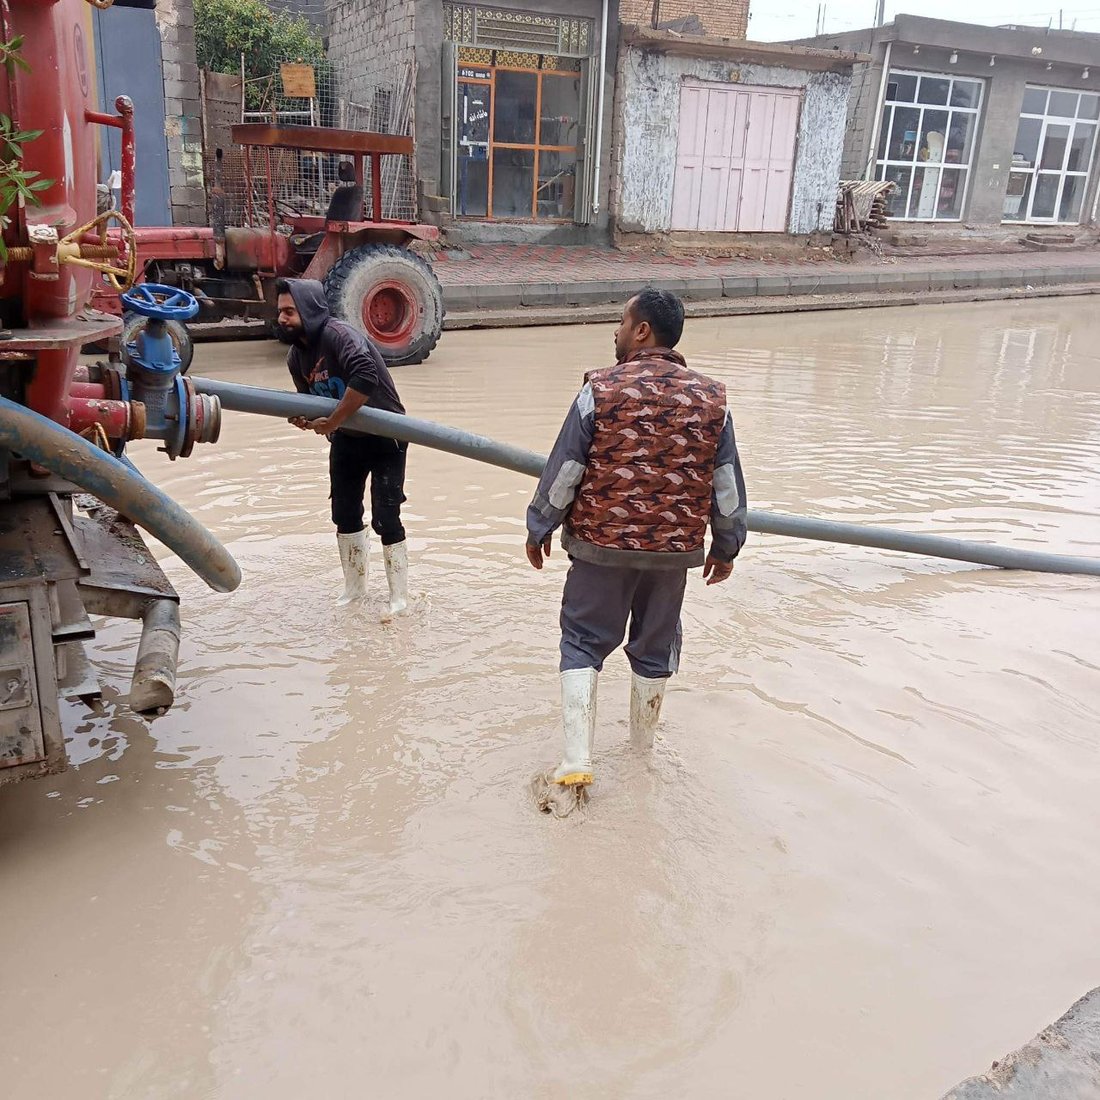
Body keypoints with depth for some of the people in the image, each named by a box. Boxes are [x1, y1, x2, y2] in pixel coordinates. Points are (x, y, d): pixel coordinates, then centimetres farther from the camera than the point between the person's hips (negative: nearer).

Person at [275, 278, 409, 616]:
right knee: (344, 514, 11)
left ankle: (399, 595, 9)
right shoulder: (296, 356, -2)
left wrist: (331, 422, -35)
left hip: (385, 438, -8)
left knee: (385, 518, -8)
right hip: (346, 439, 8)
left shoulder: (339, 335, -27)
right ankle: (355, 586, 29)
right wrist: (305, 419, -14)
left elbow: (365, 377, -44)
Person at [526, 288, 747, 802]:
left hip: (601, 546, -3)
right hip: (675, 550, 3)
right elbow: (727, 486, 5)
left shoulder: (601, 391, -10)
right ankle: (642, 749, 34)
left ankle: (576, 760, 3)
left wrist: (538, 529, 5)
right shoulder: (711, 399, 0)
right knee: (654, 648, 18)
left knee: (582, 644, 9)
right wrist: (726, 547, 17)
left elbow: (563, 471, -8)